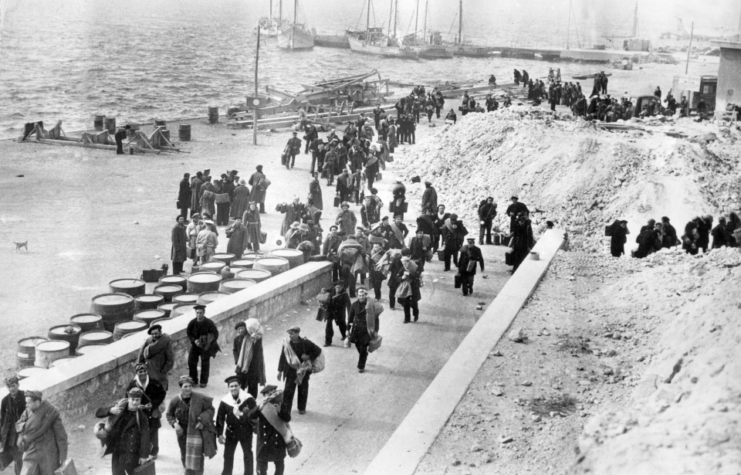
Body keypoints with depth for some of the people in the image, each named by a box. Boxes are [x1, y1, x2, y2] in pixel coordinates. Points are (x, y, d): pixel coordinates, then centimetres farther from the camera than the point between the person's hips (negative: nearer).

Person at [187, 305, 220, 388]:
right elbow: (189, 333, 1)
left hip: (205, 346, -3)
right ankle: (193, 380, 18)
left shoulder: (209, 323, -17)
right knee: (191, 362, 1)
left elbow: (215, 334, -11)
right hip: (195, 345, 3)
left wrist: (209, 342, -25)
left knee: (205, 364, 4)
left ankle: (203, 382, 18)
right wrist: (194, 340, -17)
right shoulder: (192, 323, -10)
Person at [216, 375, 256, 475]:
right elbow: (220, 418, -3)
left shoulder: (248, 399, -14)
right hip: (231, 431, 1)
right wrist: (219, 434, -4)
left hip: (246, 431, -1)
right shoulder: (224, 401, -9)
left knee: (248, 455, 12)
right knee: (228, 455, 7)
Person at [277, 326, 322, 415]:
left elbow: (318, 350, -4)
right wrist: (280, 370, 1)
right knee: (288, 391, -6)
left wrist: (309, 357, -16)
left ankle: (302, 408, 34)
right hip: (291, 370, 0)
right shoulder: (286, 343, -9)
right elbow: (282, 357, 0)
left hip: (303, 370, 0)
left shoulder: (305, 343, -12)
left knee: (303, 390, 15)